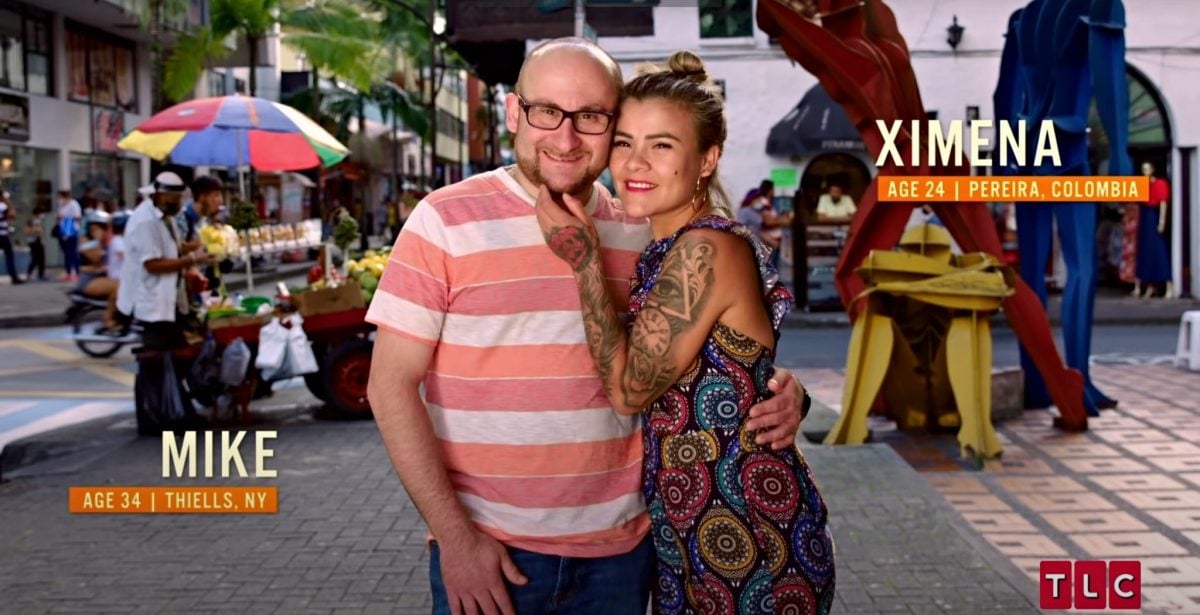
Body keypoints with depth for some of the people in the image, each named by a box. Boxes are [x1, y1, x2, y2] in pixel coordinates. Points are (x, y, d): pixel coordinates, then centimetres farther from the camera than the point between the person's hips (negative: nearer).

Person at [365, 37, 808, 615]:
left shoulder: (643, 235, 4)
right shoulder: (446, 221, -7)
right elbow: (391, 385, -8)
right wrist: (456, 536, -12)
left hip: (621, 549, 4)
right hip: (485, 550, -3)